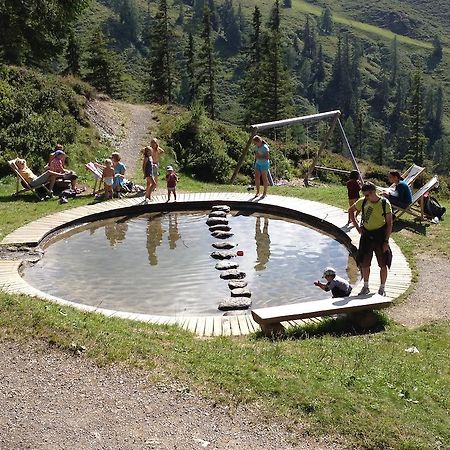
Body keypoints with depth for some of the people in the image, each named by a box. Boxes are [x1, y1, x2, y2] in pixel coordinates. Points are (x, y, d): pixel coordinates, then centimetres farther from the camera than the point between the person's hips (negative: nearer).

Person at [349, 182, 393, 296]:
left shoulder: (385, 203, -11)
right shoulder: (363, 202, -1)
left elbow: (389, 224, -8)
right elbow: (351, 210, 16)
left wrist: (386, 241, -12)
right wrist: (357, 226, 6)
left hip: (380, 236, -3)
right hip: (366, 236, 3)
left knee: (383, 264, 2)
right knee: (364, 263, 8)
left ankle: (382, 289, 16)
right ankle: (366, 287, 24)